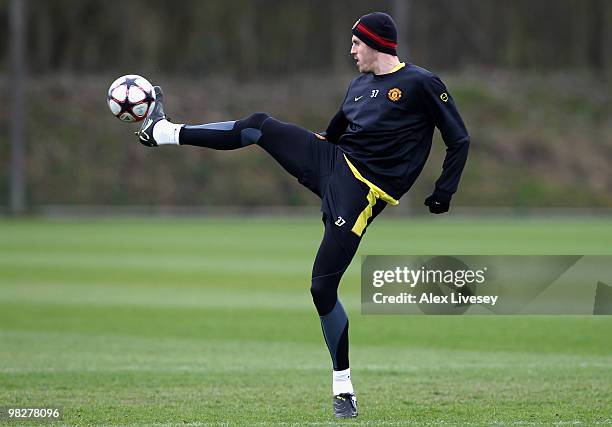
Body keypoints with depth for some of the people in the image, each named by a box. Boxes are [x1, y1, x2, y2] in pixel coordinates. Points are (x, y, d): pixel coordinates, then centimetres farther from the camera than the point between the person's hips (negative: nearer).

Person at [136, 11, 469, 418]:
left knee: (323, 288, -11)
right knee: (257, 126, -7)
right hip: (332, 162, 7)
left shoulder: (422, 84, -6)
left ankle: (343, 385, 0)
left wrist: (444, 194, -6)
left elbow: (459, 140, -2)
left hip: (360, 192, -7)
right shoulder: (360, 84, 15)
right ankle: (165, 131, 9)